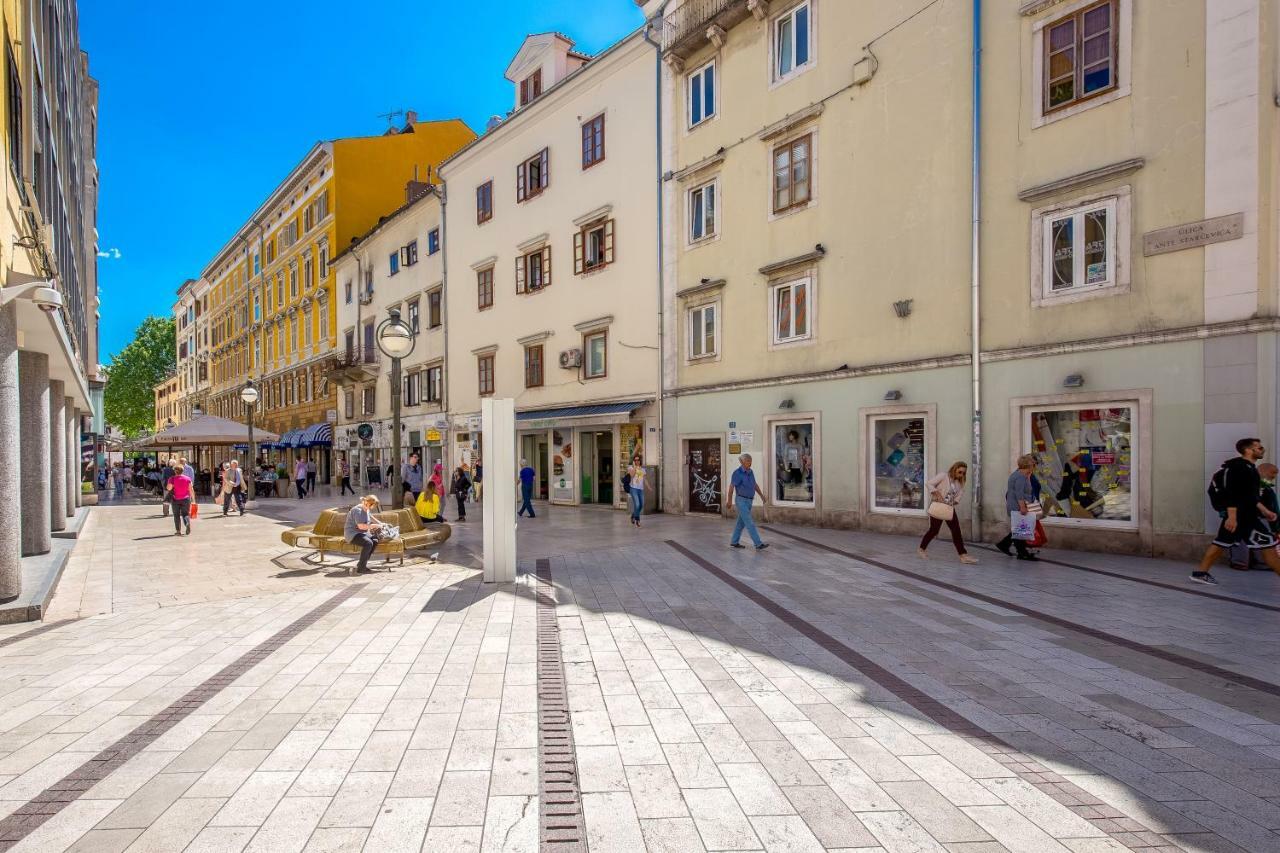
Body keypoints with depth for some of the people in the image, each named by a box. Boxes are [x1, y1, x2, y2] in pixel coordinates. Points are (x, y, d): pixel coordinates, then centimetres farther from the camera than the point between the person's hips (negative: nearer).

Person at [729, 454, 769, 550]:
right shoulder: (737, 473, -17)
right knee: (749, 523, -10)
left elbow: (755, 484, 15)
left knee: (741, 522, 14)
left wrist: (762, 495, 3)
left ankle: (734, 542, 24)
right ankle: (759, 544, -10)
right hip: (741, 501, -8)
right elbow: (731, 487, -11)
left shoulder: (750, 471, 7)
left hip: (748, 501, 8)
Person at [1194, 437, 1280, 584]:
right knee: (1267, 544, -4)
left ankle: (1201, 572, 10)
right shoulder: (1238, 466, -16)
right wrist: (1232, 516, -28)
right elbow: (1232, 493, -23)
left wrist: (1264, 510, 23)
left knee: (1222, 542, 9)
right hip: (1241, 514, -10)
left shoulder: (1249, 467, 18)